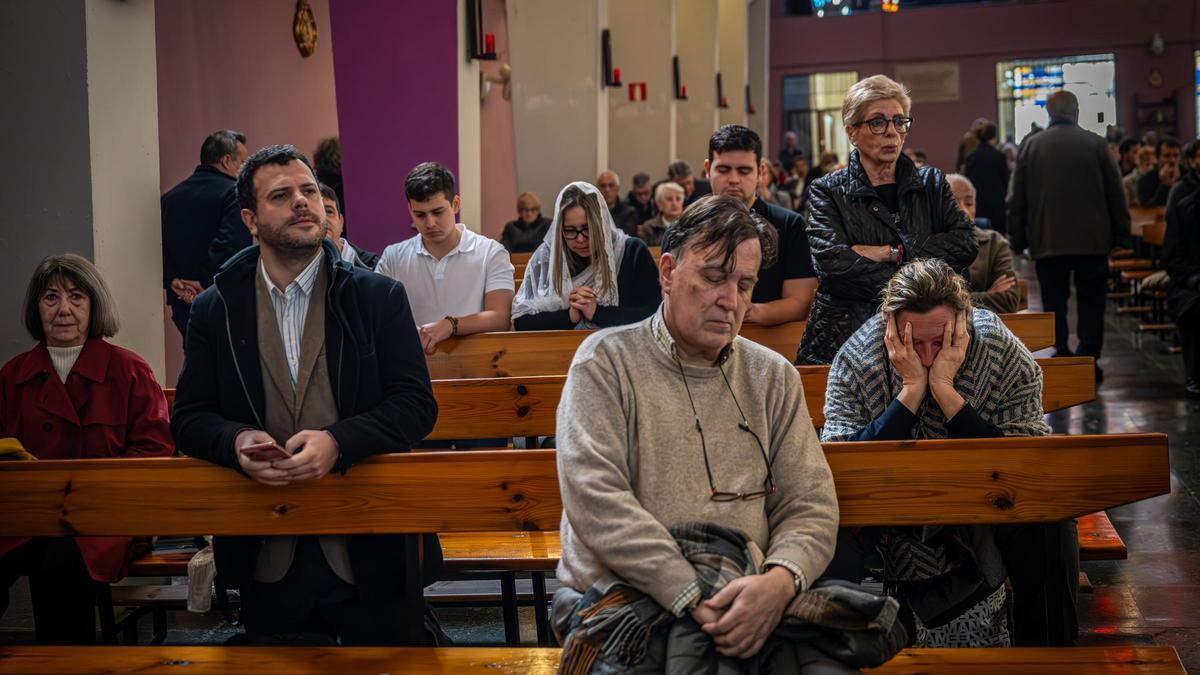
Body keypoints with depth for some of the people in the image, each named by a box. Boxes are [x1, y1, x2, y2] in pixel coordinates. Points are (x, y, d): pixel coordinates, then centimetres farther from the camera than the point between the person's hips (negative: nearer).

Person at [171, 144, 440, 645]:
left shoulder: (379, 298, 0)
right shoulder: (214, 310, 5)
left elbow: (417, 404, -6)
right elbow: (188, 419, 4)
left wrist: (338, 441, -23)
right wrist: (236, 440, -19)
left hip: (368, 555, -1)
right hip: (266, 561, 1)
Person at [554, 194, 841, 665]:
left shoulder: (774, 378, 14)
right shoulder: (606, 361, 1)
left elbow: (810, 504, 7)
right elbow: (596, 499, -12)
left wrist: (780, 581, -17)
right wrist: (694, 601, -22)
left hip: (750, 605, 3)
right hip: (618, 598, -2)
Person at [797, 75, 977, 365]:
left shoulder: (931, 183, 17)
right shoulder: (826, 192, 7)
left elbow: (966, 243, 1)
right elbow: (834, 266, -9)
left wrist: (891, 252, -8)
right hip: (848, 339, -2)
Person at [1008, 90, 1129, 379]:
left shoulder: (1030, 146, 1)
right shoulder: (1095, 144, -2)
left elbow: (1017, 199, 3)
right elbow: (1115, 192, 2)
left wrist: (1017, 239, 10)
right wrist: (1121, 230, 11)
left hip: (1047, 239, 1)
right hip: (1092, 239, 0)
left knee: (1054, 301, 7)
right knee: (1091, 301, 6)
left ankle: (1061, 356, 4)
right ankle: (1088, 361, 3)